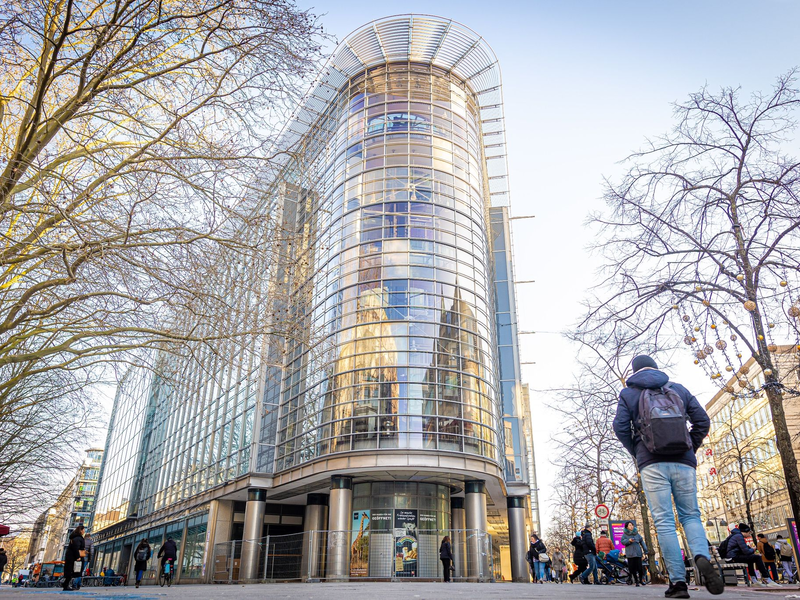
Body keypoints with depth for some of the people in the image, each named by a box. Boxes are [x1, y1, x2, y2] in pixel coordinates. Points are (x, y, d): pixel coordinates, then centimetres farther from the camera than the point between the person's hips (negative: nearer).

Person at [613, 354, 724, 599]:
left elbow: (620, 427, -2)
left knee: (664, 522, -1)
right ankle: (702, 557, -17)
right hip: (683, 462, 2)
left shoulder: (629, 393, 9)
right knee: (690, 515, 10)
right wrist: (690, 449, 16)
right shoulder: (678, 389, 15)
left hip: (652, 463, -2)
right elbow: (702, 421, 9)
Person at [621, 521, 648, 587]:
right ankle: (636, 581, 11)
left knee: (639, 567, -4)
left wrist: (645, 550, 10)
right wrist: (629, 540, -19)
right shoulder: (625, 534, 6)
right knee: (632, 568, -4)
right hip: (630, 554, -1)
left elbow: (641, 541, 14)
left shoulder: (637, 534, 11)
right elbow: (622, 541, -3)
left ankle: (640, 579, 21)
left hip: (638, 553, 1)